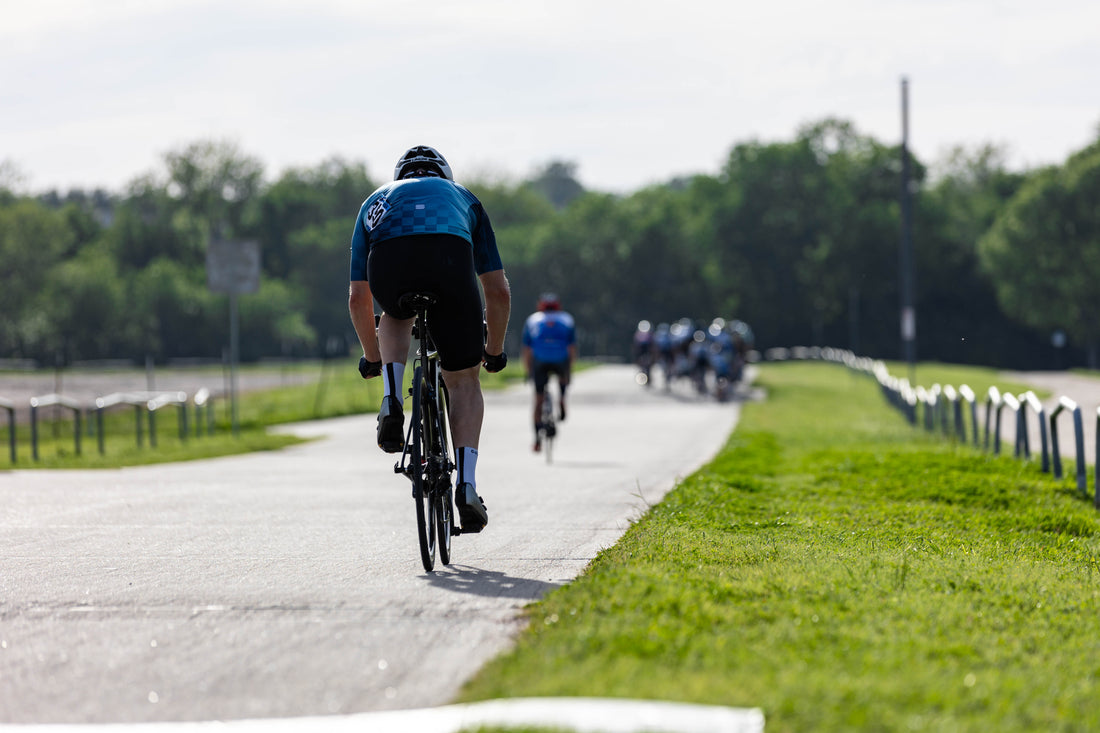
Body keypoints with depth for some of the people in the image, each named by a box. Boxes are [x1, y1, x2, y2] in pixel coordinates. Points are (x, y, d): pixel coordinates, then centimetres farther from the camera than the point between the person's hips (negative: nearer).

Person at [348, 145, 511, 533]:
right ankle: (466, 483, 2)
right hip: (450, 256, -1)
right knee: (464, 380, 16)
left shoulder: (377, 200, 41)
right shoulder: (463, 197, 40)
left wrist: (371, 356, 53)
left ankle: (392, 399, 13)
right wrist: (494, 351, 51)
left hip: (388, 260, 1)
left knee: (397, 317, 38)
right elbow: (498, 291, 38)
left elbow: (358, 299, 40)